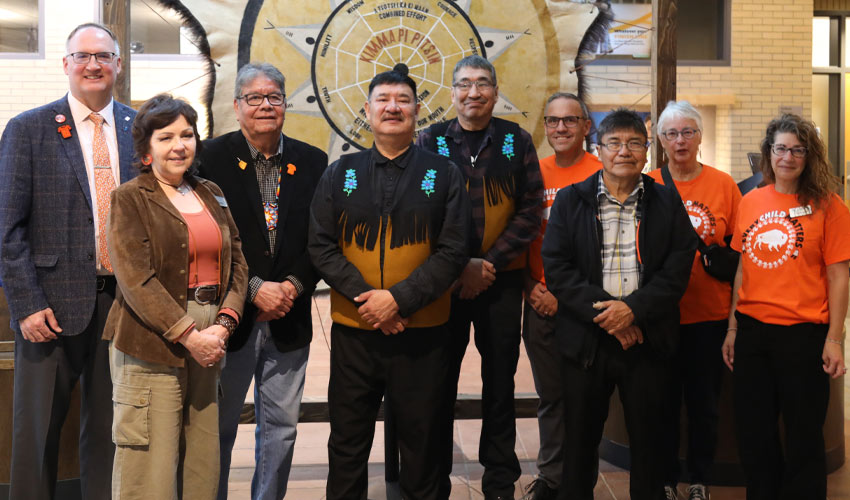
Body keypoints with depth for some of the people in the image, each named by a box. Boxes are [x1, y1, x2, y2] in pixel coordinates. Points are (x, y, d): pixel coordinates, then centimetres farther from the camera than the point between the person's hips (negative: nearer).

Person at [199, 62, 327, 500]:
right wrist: (254, 289, -14)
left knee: (281, 427, 10)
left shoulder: (312, 162, 7)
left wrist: (295, 285, -10)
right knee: (219, 426, 8)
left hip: (288, 318, 3)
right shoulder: (212, 157, -3)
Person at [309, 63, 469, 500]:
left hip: (422, 331, -1)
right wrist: (364, 297, -14)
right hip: (353, 330, 1)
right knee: (348, 440, 13)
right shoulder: (340, 174, 6)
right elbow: (321, 246, 0)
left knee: (421, 439, 12)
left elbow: (453, 251, -5)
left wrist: (399, 299, -16)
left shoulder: (443, 173, 2)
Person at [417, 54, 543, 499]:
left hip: (502, 280, 1)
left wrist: (491, 263, -12)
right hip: (444, 282, -1)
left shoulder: (517, 141, 3)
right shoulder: (430, 142, 1)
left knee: (500, 379, 10)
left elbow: (530, 210, -1)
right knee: (441, 382, 7)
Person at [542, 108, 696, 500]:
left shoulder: (667, 203, 6)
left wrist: (633, 308, -16)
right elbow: (556, 269, -4)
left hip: (647, 339, 0)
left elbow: (677, 269, -2)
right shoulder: (570, 201, 5)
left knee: (647, 438, 9)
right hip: (585, 340, 0)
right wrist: (603, 313, -14)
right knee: (580, 438, 9)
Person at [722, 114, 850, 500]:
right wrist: (732, 329, 10)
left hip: (803, 334, -4)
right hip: (752, 331, 4)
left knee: (803, 439, 8)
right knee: (753, 435, 14)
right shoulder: (751, 202, 6)